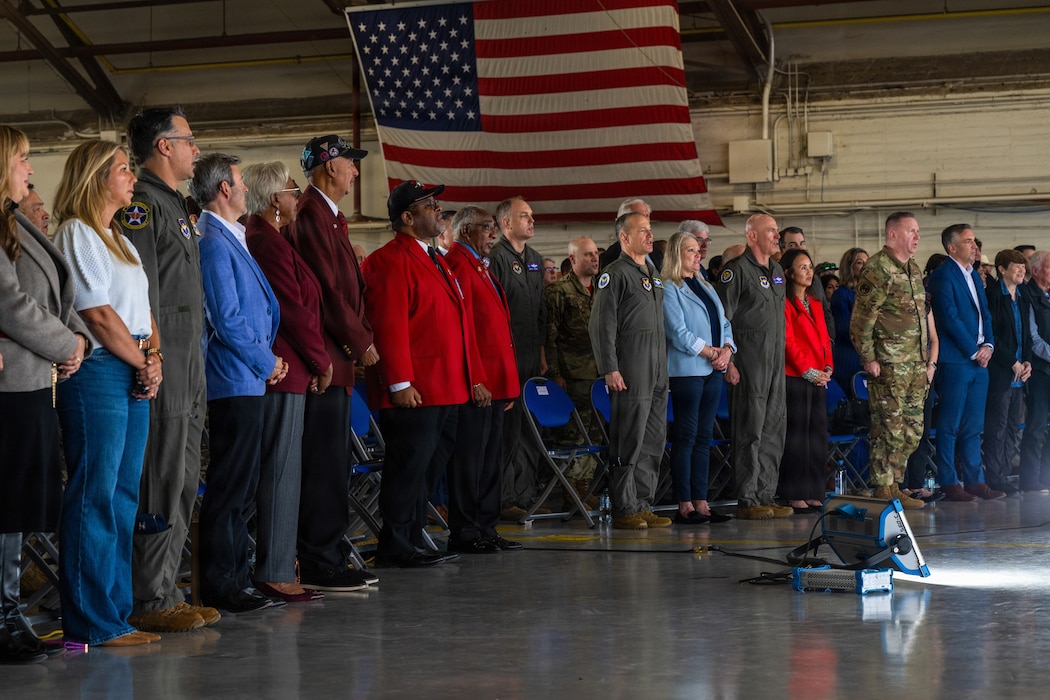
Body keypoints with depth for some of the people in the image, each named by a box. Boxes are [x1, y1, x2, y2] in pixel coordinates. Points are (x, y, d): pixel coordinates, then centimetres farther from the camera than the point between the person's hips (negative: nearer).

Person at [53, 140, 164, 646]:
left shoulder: (119, 240, 22)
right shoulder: (76, 234, -7)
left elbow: (143, 309, 19)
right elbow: (98, 314, -13)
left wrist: (154, 357, 1)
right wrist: (143, 363, -6)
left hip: (135, 377, 9)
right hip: (97, 373, -9)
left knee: (124, 497, 9)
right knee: (95, 497, -8)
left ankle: (116, 616, 14)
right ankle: (90, 623, -4)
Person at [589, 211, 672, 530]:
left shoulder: (653, 273, 19)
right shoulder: (615, 274, -7)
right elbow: (602, 325, -12)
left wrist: (663, 367, 19)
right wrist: (610, 369, -17)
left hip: (657, 372, 8)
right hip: (630, 373, -8)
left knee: (654, 440, 9)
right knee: (629, 441, -7)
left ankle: (643, 505, 16)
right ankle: (624, 510, -2)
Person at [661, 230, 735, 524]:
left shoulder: (706, 287, 18)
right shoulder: (669, 289, -5)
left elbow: (724, 324, 15)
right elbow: (678, 332, -13)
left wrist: (726, 350, -3)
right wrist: (710, 353, -12)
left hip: (713, 370, 7)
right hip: (687, 370, -7)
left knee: (704, 437, 7)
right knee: (686, 437, -6)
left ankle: (701, 502, 10)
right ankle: (684, 505, -4)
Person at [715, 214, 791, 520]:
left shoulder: (777, 271, 17)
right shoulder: (737, 270, -9)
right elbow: (722, 318, -12)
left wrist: (782, 356, 19)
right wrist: (728, 360, -17)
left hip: (776, 363, 8)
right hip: (748, 364, -8)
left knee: (773, 430, 9)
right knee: (750, 432, -6)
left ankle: (766, 497, 16)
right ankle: (747, 501, -2)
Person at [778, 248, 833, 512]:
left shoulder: (815, 304, 19)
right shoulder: (785, 303, -6)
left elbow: (825, 339, 18)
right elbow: (787, 341, -12)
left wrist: (827, 367, 3)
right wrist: (807, 371, -15)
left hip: (818, 378, 8)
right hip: (795, 377, -8)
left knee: (817, 434, 7)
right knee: (797, 436, -7)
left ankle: (814, 494, 12)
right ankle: (795, 495, -3)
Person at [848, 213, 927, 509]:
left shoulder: (914, 270, 17)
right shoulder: (876, 269, -11)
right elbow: (861, 319, -13)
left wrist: (926, 361, 19)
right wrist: (869, 359, -15)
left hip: (916, 365, 9)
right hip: (889, 366, -9)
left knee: (912, 429, 10)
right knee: (890, 428, -6)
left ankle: (895, 485, 19)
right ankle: (885, 490, 0)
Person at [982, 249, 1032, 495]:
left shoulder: (1021, 298, 17)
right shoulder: (993, 294, -8)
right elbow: (990, 333, -14)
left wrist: (1027, 361, 3)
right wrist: (1011, 362, -13)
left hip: (1018, 373, 8)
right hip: (999, 372, -8)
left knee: (1012, 427, 8)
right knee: (997, 426, -5)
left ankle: (1004, 476, 13)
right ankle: (994, 478, -1)